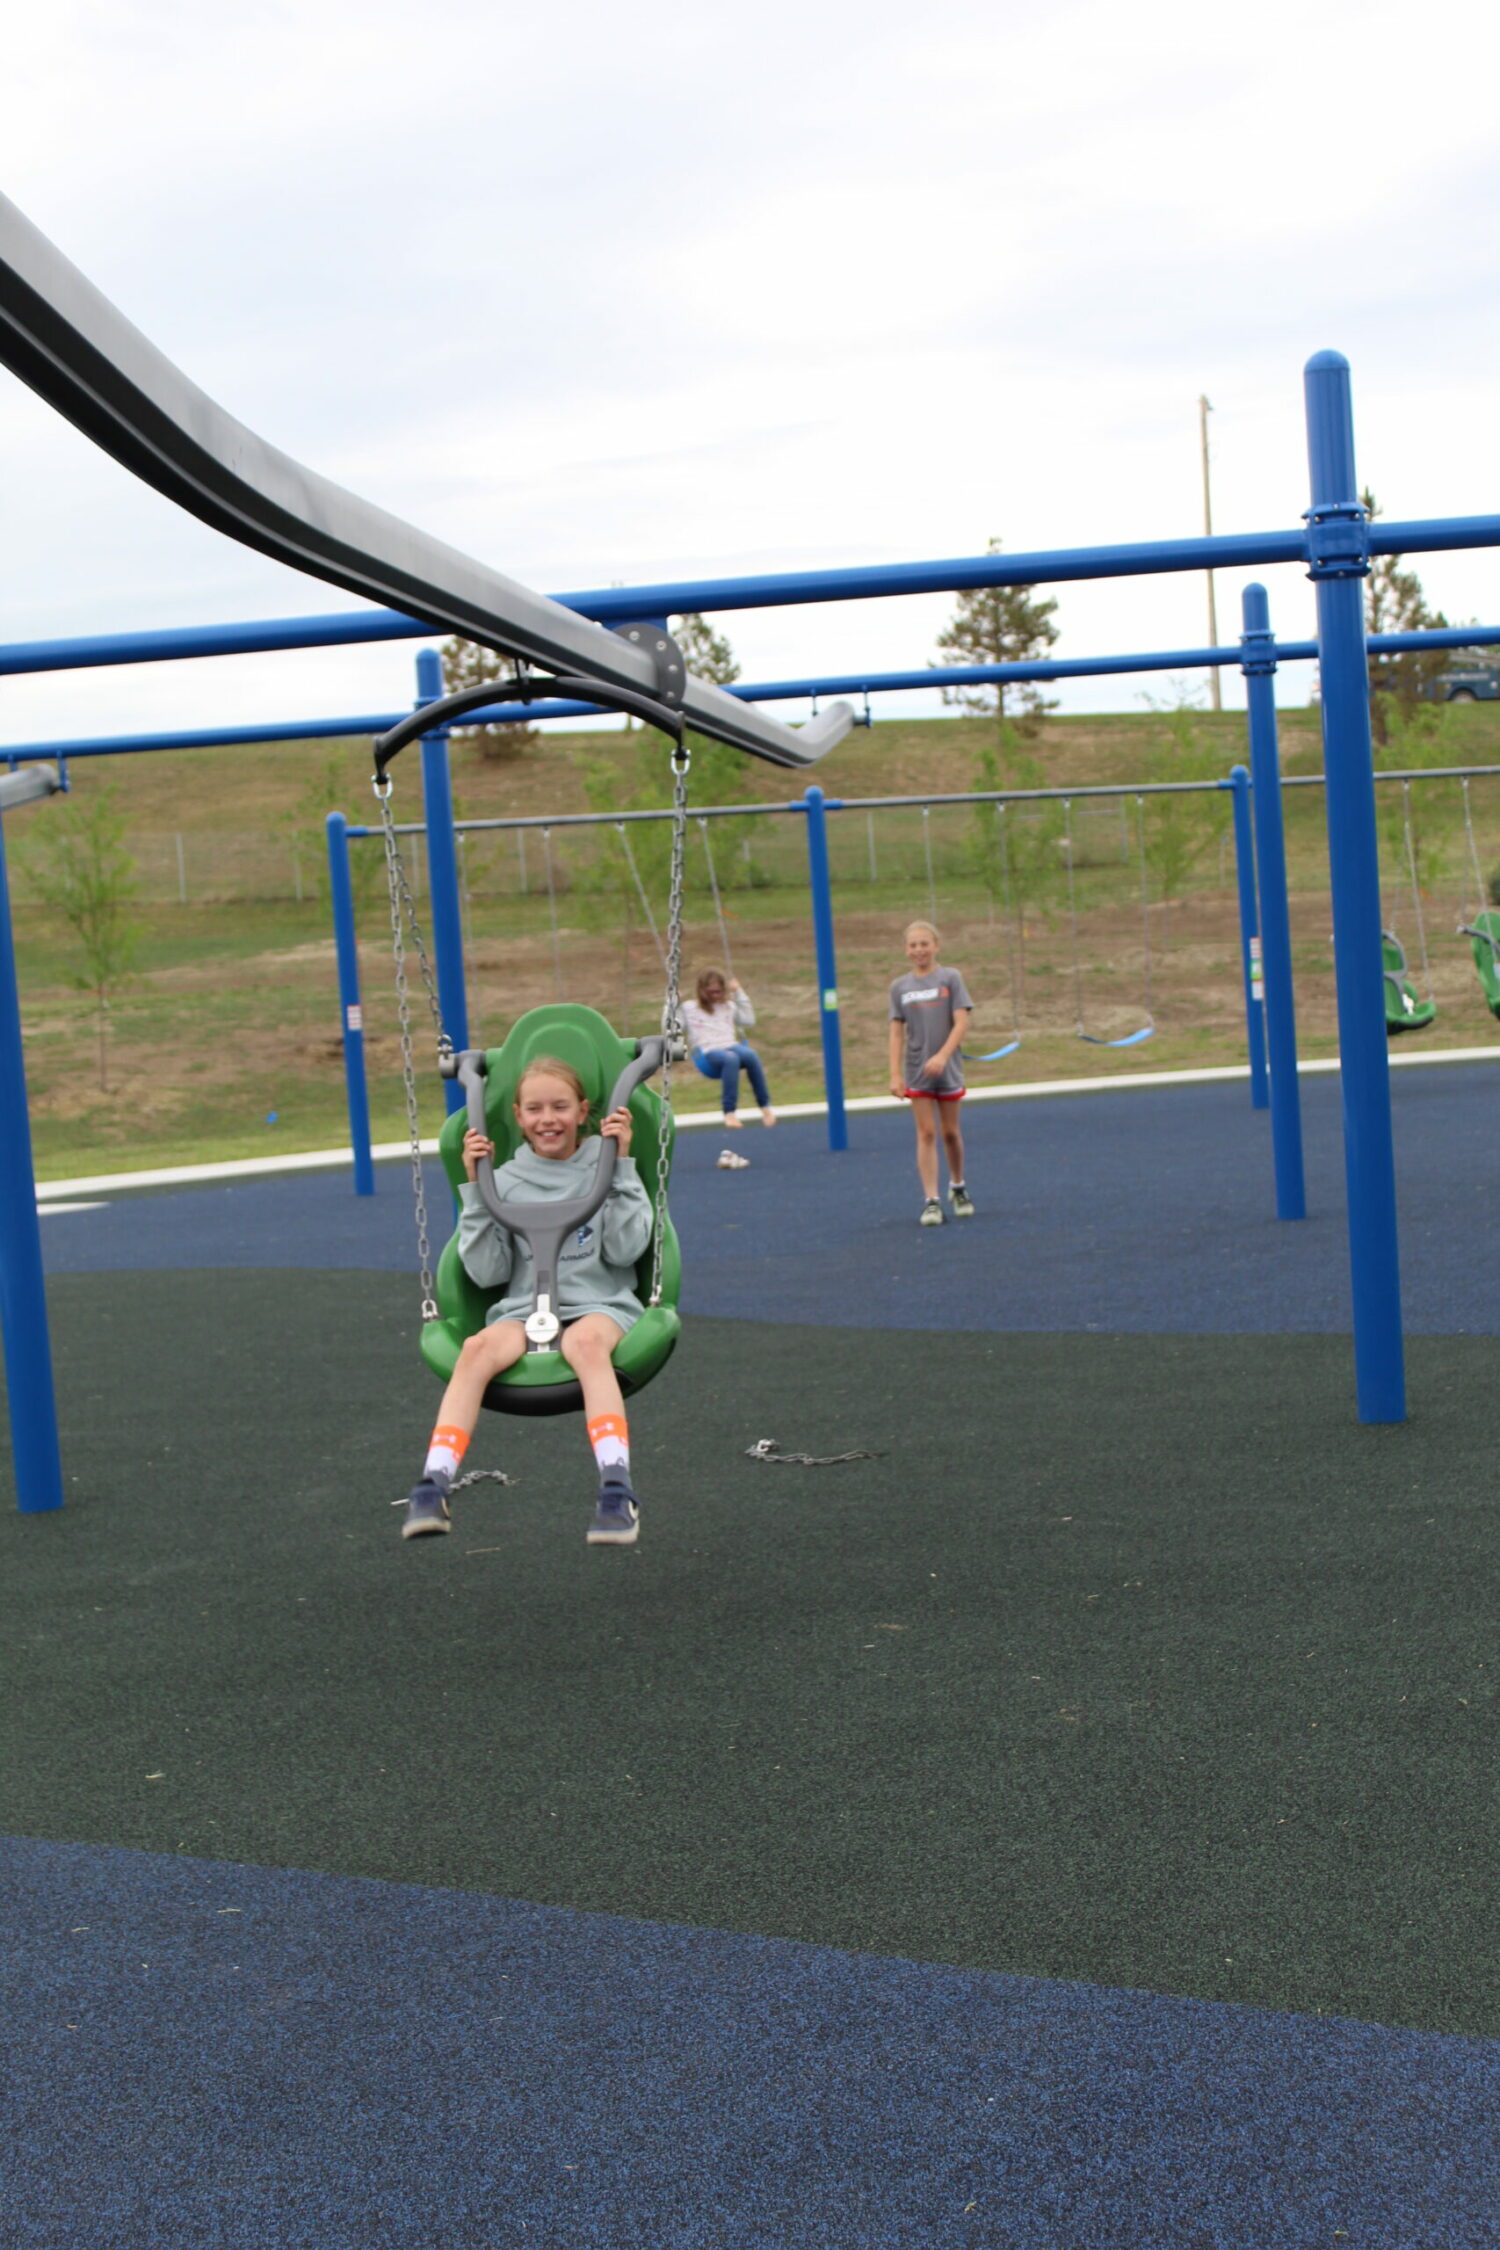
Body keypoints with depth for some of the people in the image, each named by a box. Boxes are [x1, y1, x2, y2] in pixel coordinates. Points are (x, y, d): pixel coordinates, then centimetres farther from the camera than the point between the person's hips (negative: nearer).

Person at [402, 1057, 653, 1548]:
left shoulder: (605, 1170, 10)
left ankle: (618, 1491, -49)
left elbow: (625, 1249, -3)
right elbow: (488, 1273, 5)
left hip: (599, 1306, -2)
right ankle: (432, 1489, -39)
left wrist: (621, 1164, -4)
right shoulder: (506, 1182, 12)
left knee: (586, 1341, -39)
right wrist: (475, 1189, 0)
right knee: (479, 1347, -33)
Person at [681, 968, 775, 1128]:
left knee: (750, 1055, -35)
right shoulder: (690, 1008, 17)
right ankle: (729, 1112, -43)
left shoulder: (728, 1006, 26)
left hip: (732, 1047, 3)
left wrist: (739, 993, 16)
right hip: (709, 1054, -3)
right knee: (731, 1058, -41)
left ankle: (765, 1106, -27)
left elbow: (748, 1019, 16)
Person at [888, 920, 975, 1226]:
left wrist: (942, 1056, -21)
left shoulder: (950, 978, -2)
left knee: (950, 1132, 10)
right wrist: (895, 1074, -5)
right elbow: (897, 1032, 3)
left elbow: (961, 1023, -8)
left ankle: (957, 1187, 32)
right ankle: (932, 1201, -4)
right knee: (926, 1134, -3)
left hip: (948, 1068, -1)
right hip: (917, 1072, 1)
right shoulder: (900, 987, 3)